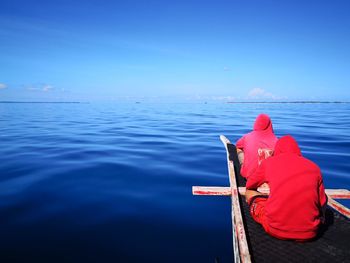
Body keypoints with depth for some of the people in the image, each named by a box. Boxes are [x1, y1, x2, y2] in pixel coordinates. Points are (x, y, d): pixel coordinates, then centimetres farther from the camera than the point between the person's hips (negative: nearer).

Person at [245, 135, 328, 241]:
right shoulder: (314, 167, 6)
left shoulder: (269, 162, 3)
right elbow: (322, 203, 11)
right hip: (309, 233, 3)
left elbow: (249, 186, 19)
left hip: (275, 229, -2)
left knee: (249, 193, 19)